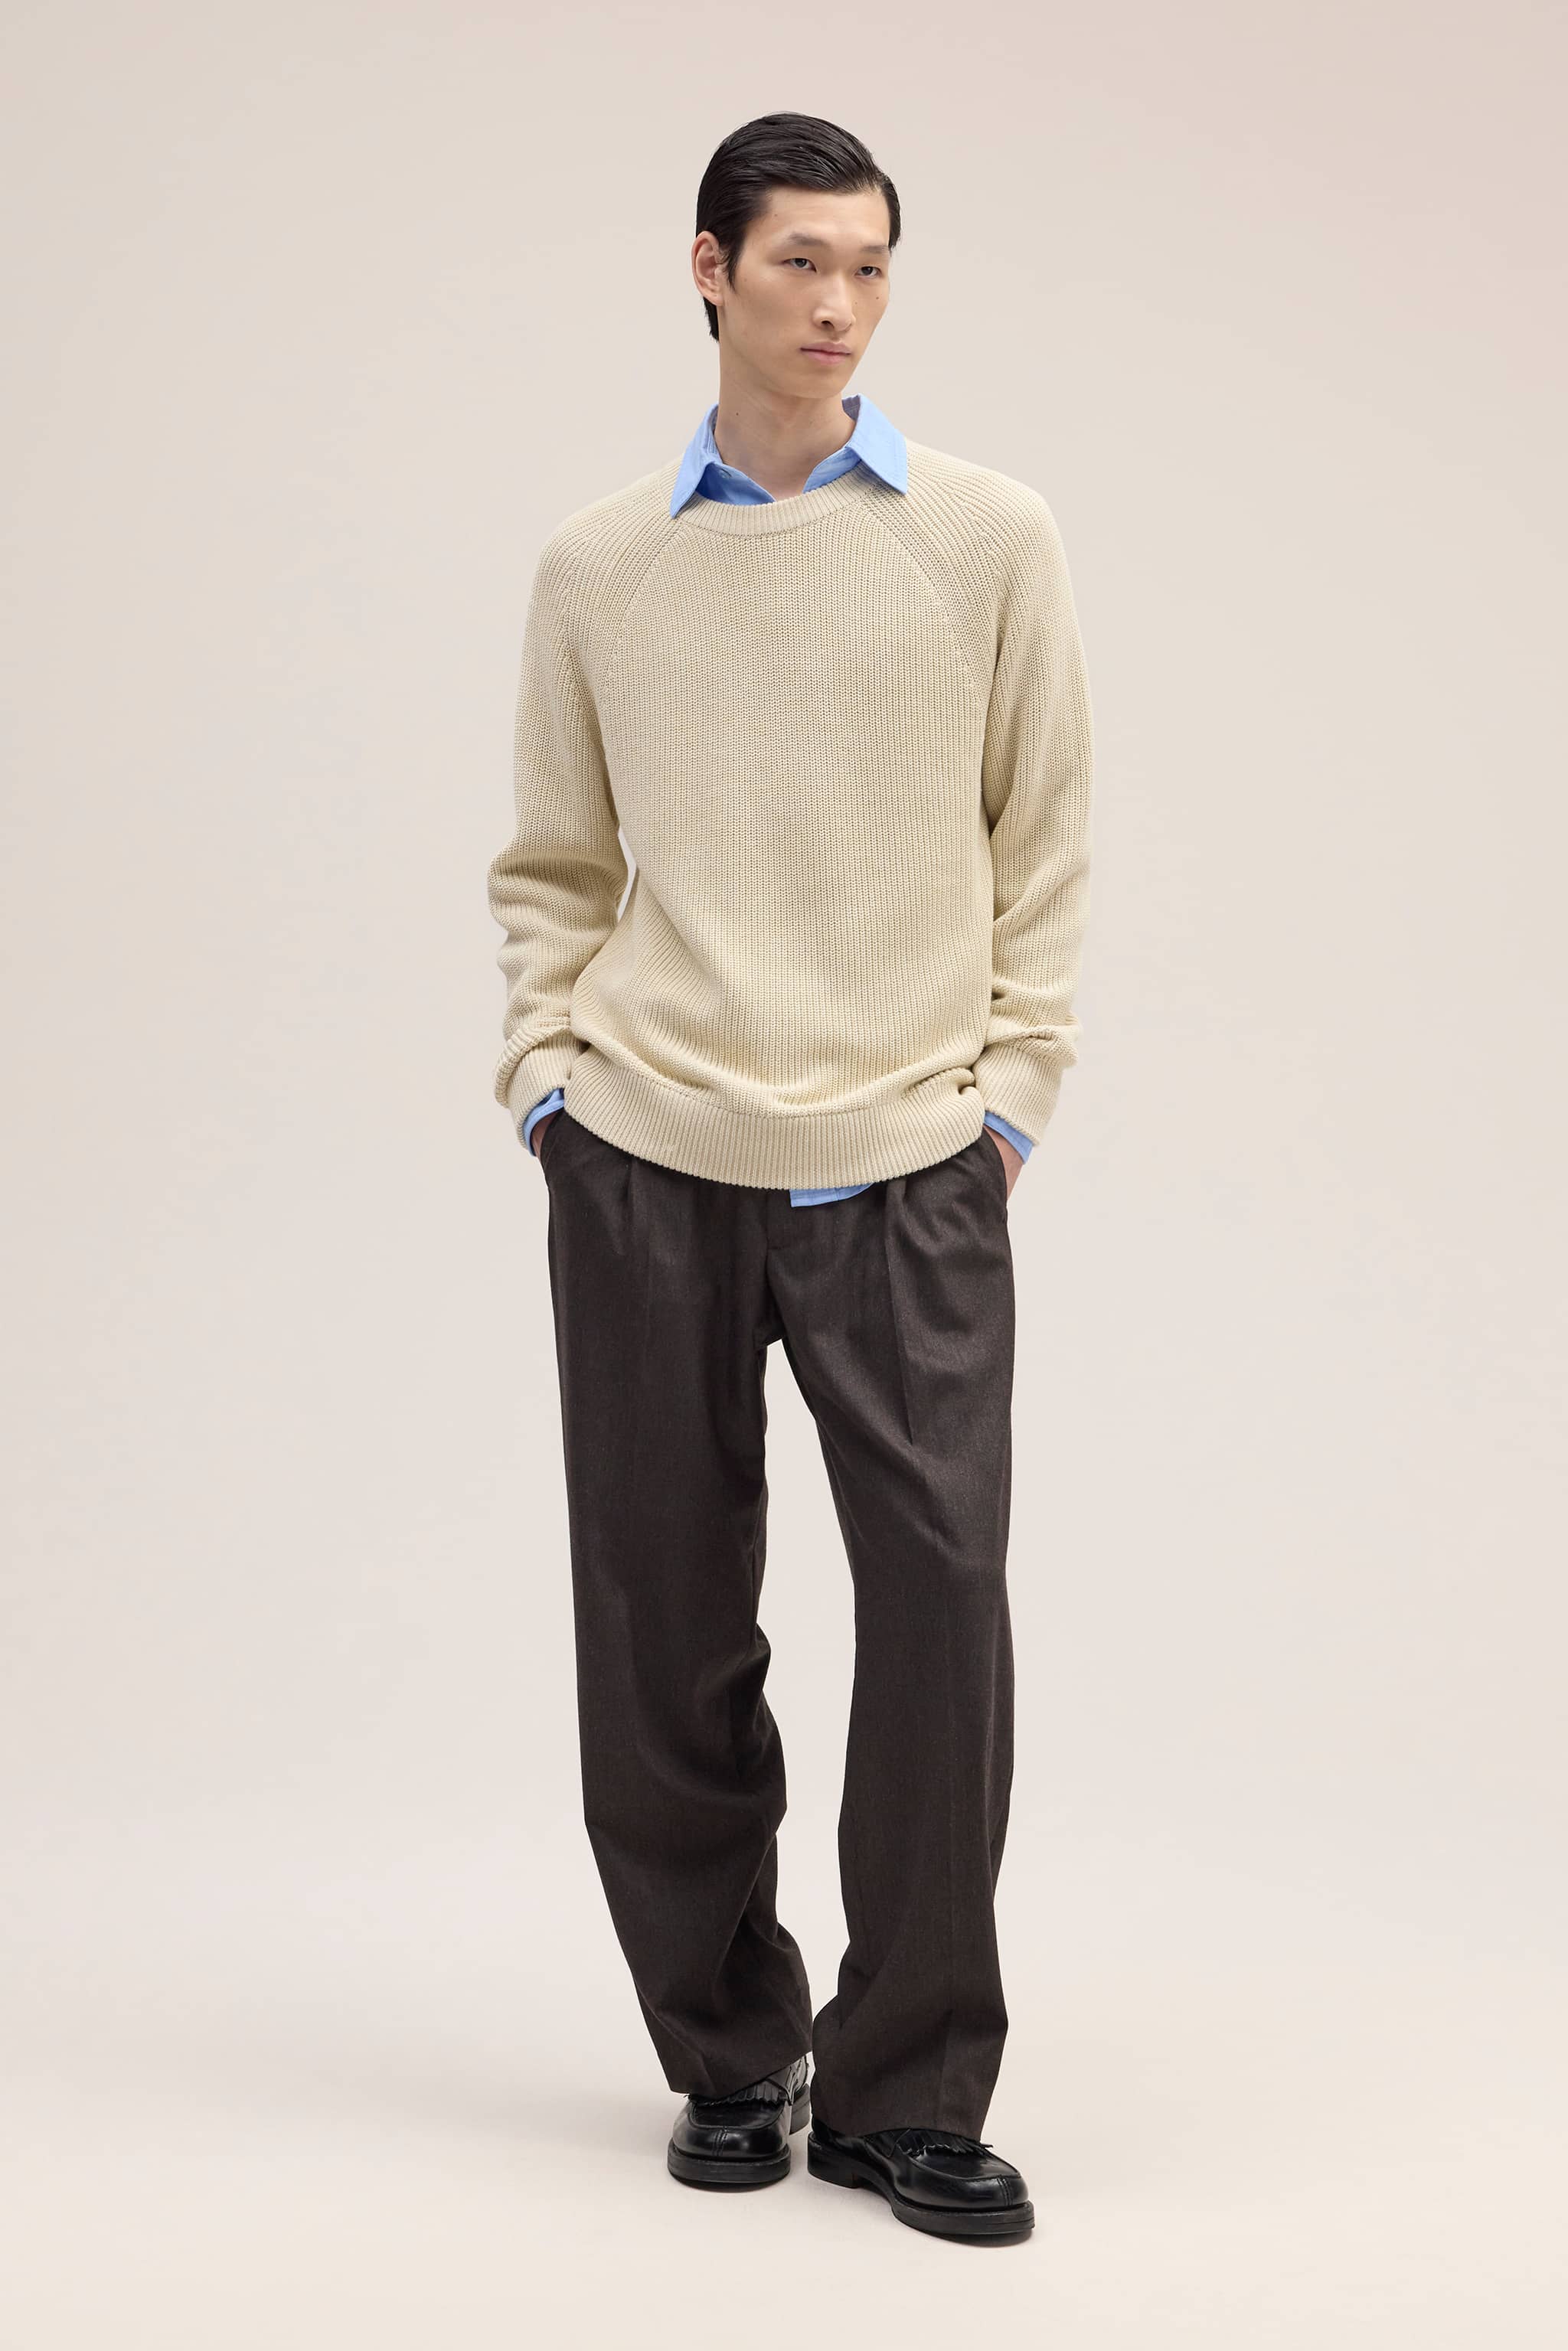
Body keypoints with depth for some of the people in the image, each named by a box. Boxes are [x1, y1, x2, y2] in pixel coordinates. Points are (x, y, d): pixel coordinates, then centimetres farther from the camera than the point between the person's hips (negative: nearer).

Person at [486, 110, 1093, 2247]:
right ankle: (731, 2056, 23)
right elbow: (552, 866, 15)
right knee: (664, 1643, 6)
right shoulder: (597, 565, 9)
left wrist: (1014, 1088, 2)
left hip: (907, 1169, -1)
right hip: (642, 1165, 1)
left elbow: (1045, 848, 8)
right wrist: (548, 1069, 3)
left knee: (946, 1620, -6)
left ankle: (905, 2092, 8)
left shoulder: (993, 540, 5)